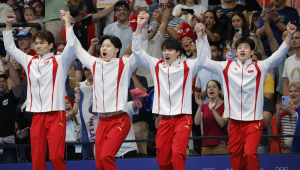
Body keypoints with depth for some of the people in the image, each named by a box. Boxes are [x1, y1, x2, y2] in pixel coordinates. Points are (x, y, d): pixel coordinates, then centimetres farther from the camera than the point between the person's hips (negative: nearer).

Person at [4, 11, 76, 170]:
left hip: (56, 115, -4)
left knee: (56, 157, -13)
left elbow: (71, 46, -11)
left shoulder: (59, 61, 3)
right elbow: (10, 48, 22)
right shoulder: (29, 61, 15)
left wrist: (67, 22, -10)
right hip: (37, 116, 4)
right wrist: (8, 25, 14)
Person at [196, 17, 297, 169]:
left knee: (250, 154, -15)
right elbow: (204, 61, 6)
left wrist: (289, 35, -21)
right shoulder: (226, 67, 7)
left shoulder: (259, 67, 2)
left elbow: (278, 56, -7)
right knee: (235, 154, 8)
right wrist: (200, 37, -2)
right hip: (235, 121, 3)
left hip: (254, 120, -3)